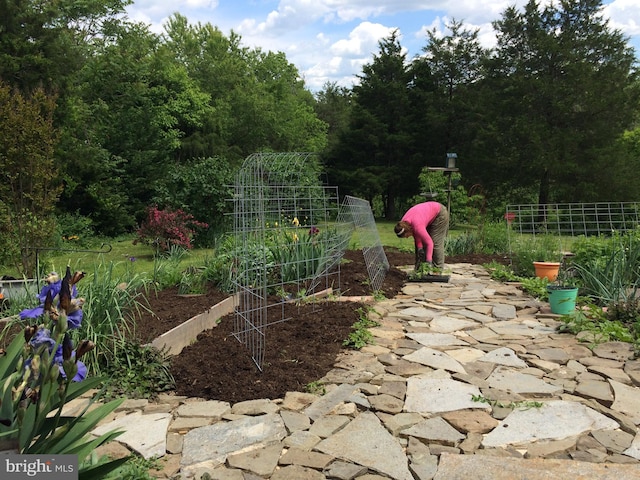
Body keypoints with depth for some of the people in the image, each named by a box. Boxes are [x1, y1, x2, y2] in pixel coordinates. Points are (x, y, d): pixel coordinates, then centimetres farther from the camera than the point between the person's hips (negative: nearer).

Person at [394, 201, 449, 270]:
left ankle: (438, 268, -4)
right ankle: (419, 267, 9)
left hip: (440, 214, -8)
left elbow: (429, 243, -36)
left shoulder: (417, 226, -38)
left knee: (436, 242, -12)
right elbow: (416, 235, -3)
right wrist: (419, 248, -14)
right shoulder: (403, 223, -15)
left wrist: (429, 261, -38)